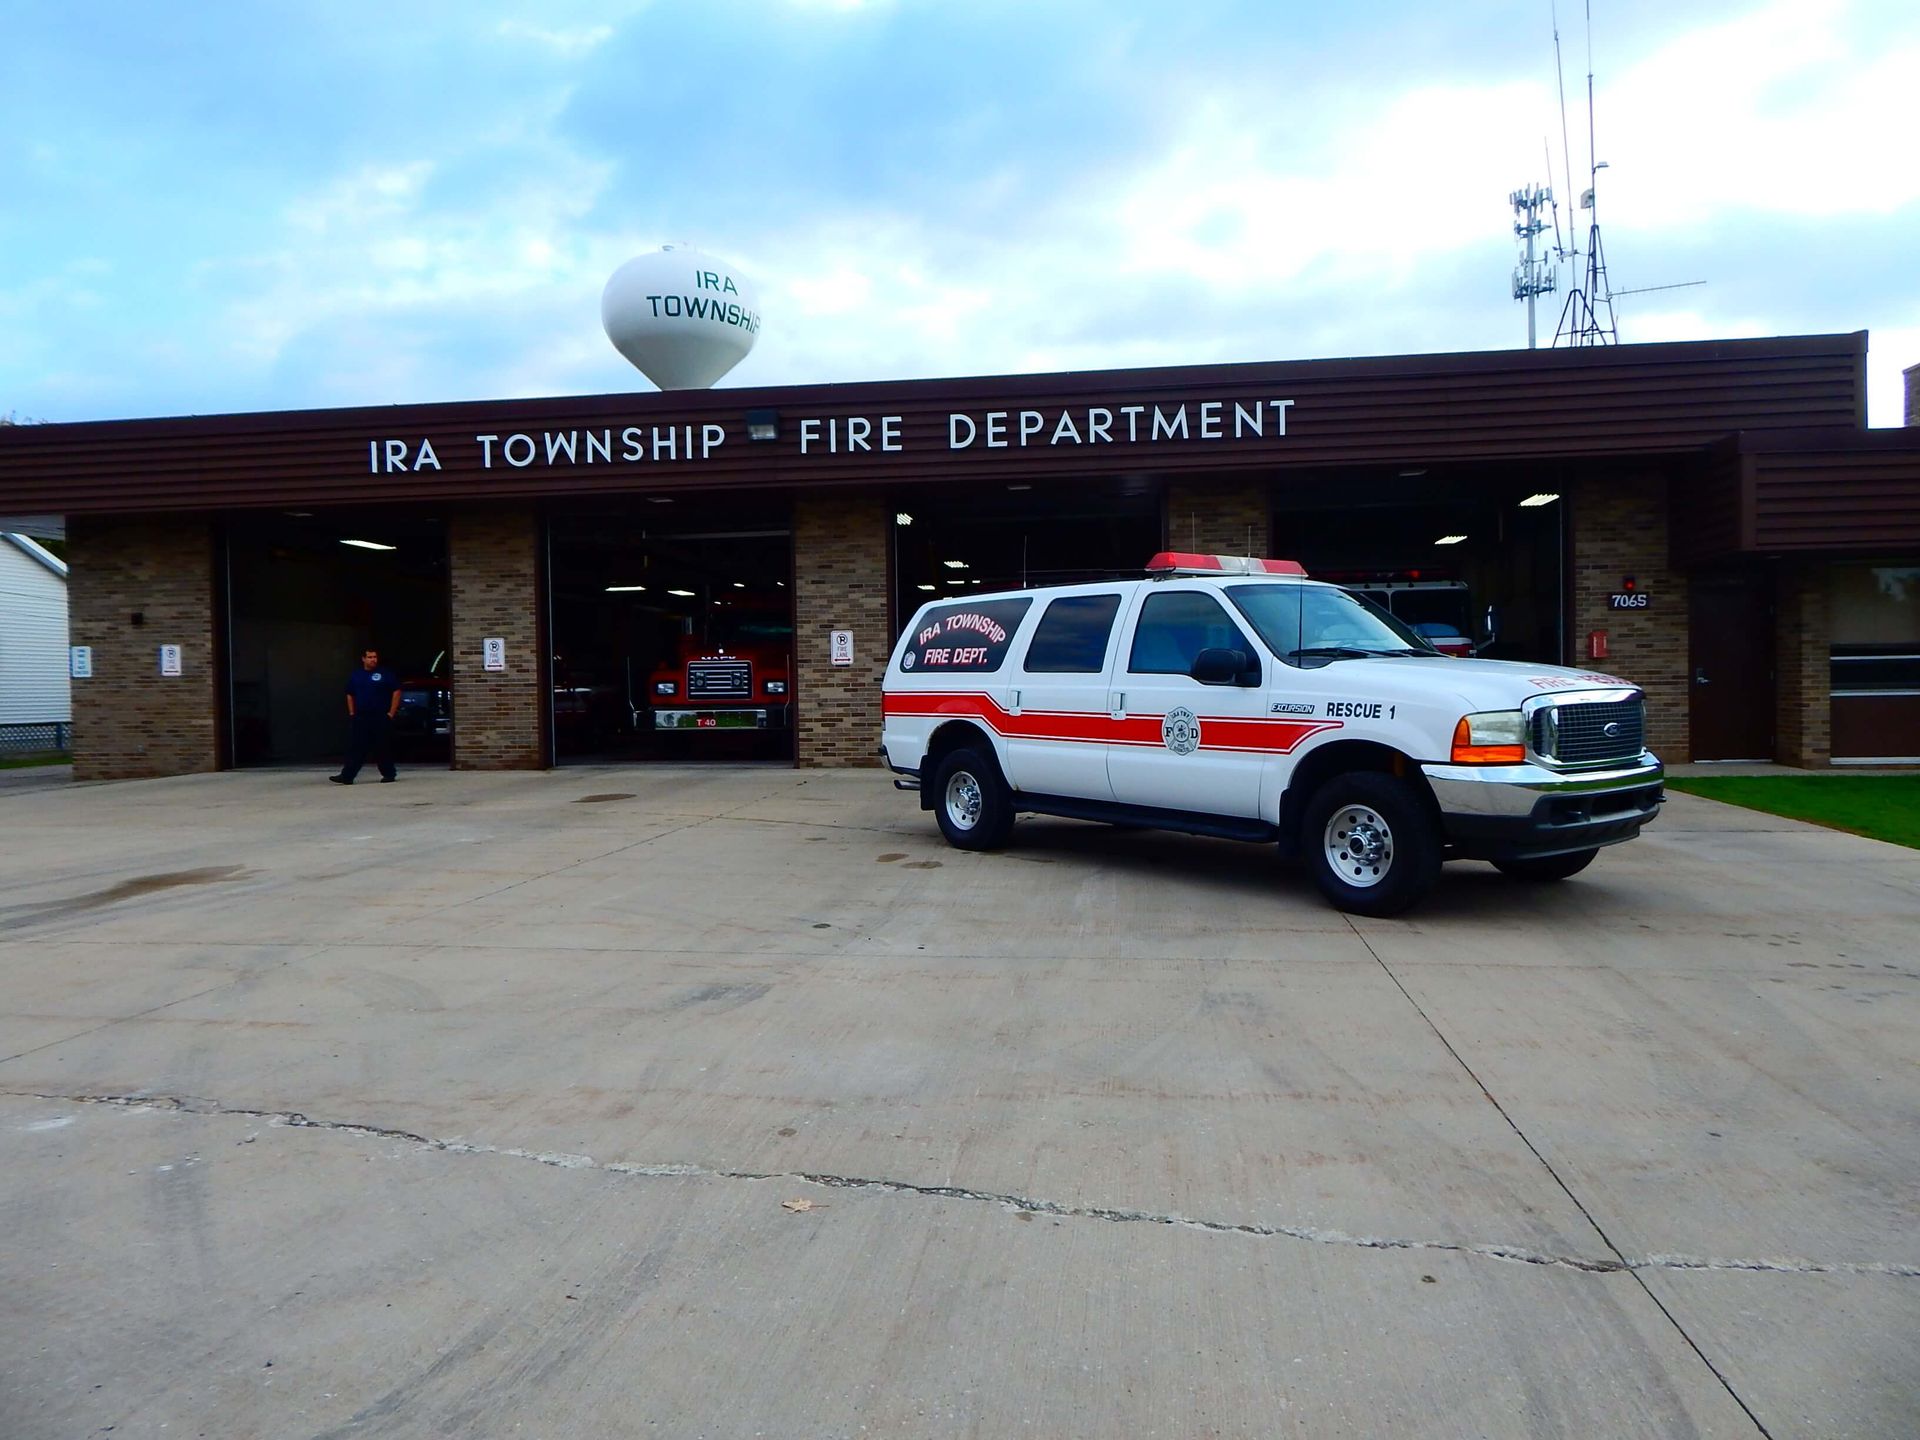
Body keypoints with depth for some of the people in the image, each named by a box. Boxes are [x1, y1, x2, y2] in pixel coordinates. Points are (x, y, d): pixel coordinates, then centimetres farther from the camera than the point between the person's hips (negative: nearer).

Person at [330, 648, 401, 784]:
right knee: (355, 748, 0)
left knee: (383, 748, 2)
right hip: (360, 718, 3)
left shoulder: (386, 674, -1)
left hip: (381, 718, -3)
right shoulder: (355, 676, 11)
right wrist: (352, 714, 10)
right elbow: (350, 695, 20)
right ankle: (346, 776, -3)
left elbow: (396, 692, -3)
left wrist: (391, 713, -7)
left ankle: (388, 775, 12)